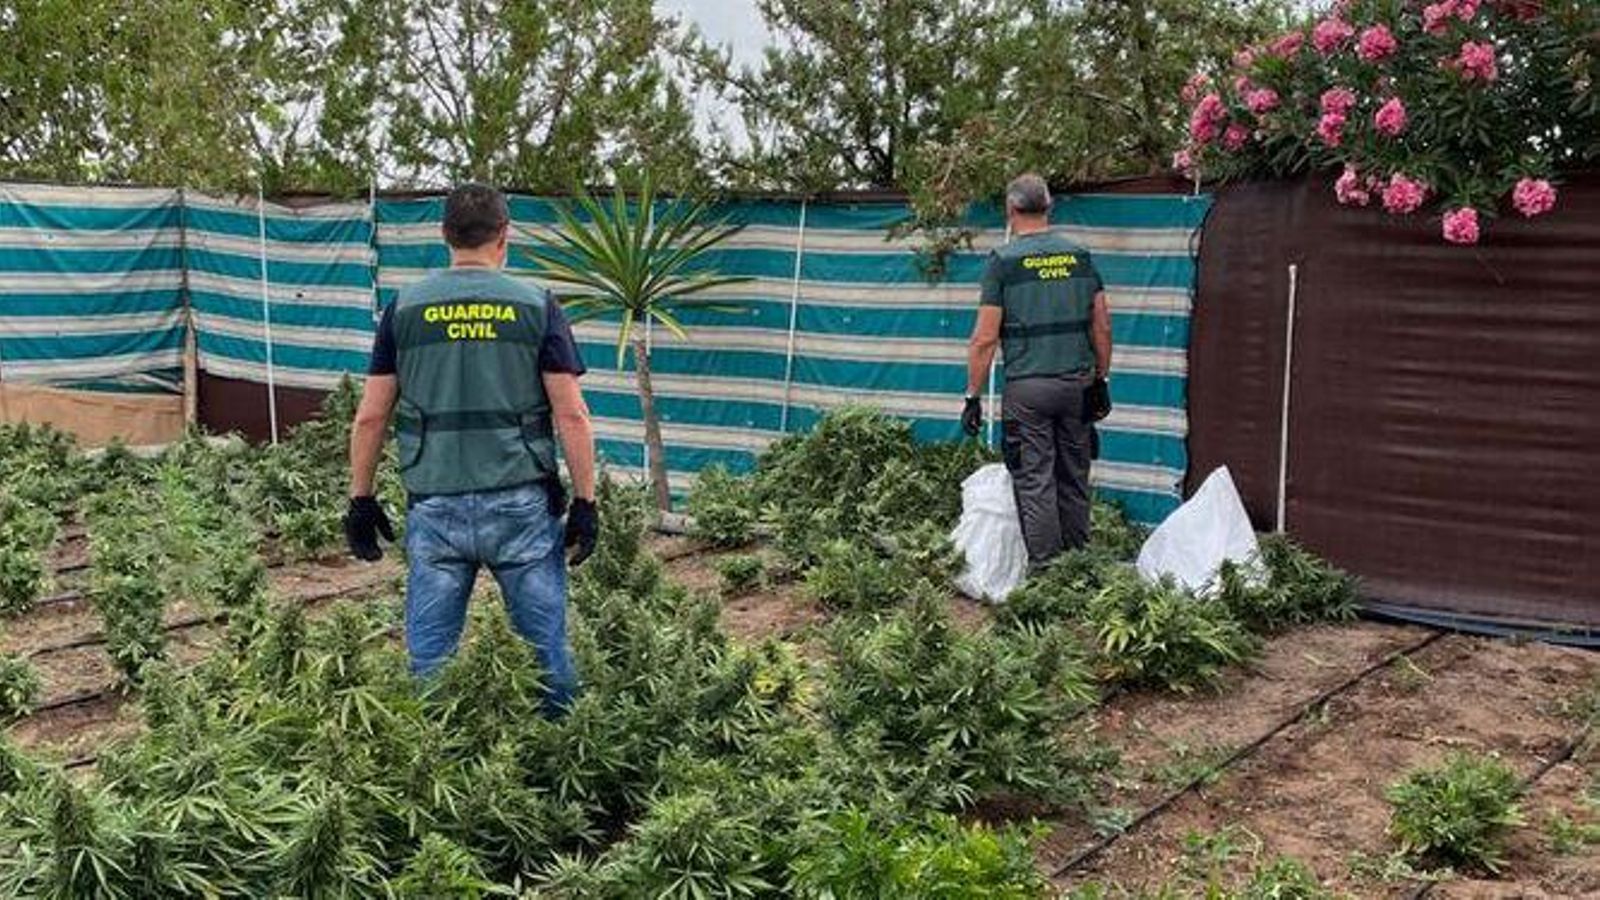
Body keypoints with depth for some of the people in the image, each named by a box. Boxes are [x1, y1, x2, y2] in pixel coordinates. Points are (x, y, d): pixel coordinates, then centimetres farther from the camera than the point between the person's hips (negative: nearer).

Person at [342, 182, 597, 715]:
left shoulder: (405, 307, 5)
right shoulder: (536, 306, 0)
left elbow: (370, 417, 5)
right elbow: (571, 416, -4)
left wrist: (360, 500, 13)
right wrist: (585, 502, 1)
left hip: (435, 506, 1)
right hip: (521, 505, -1)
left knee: (429, 656, 8)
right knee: (545, 647, 7)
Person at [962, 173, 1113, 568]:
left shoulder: (1004, 261, -5)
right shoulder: (1079, 255, 7)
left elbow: (985, 339, -8)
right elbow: (1102, 327, 8)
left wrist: (973, 397, -2)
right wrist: (1100, 382, 18)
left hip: (1027, 387, -4)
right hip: (1077, 383, 4)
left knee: (1035, 481, 0)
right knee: (1074, 478, 12)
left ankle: (1045, 566, 1)